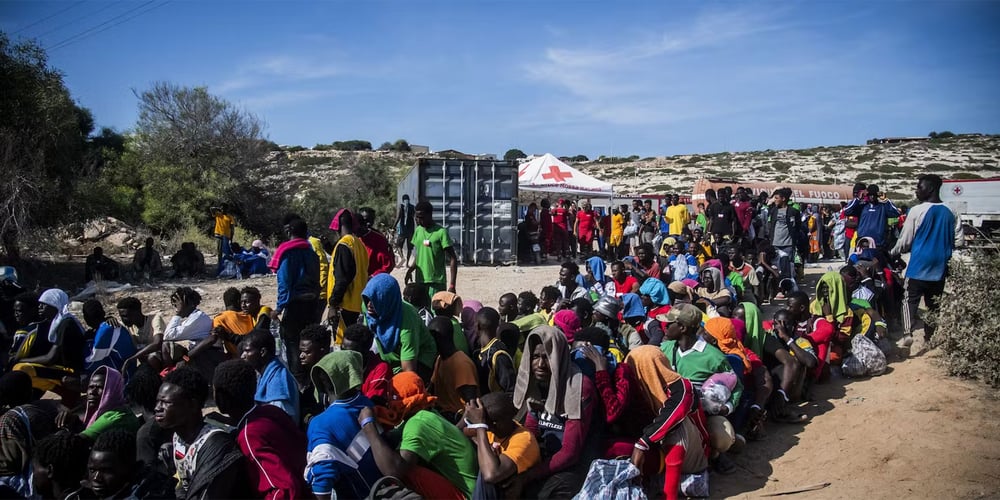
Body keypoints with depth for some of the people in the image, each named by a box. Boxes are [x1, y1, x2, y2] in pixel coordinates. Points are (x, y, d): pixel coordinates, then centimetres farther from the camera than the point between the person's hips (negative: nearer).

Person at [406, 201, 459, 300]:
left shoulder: (441, 232, -10)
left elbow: (453, 259, -11)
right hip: (419, 281, 6)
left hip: (436, 283, -6)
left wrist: (452, 285, -17)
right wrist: (410, 270, 0)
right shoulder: (418, 230, 9)